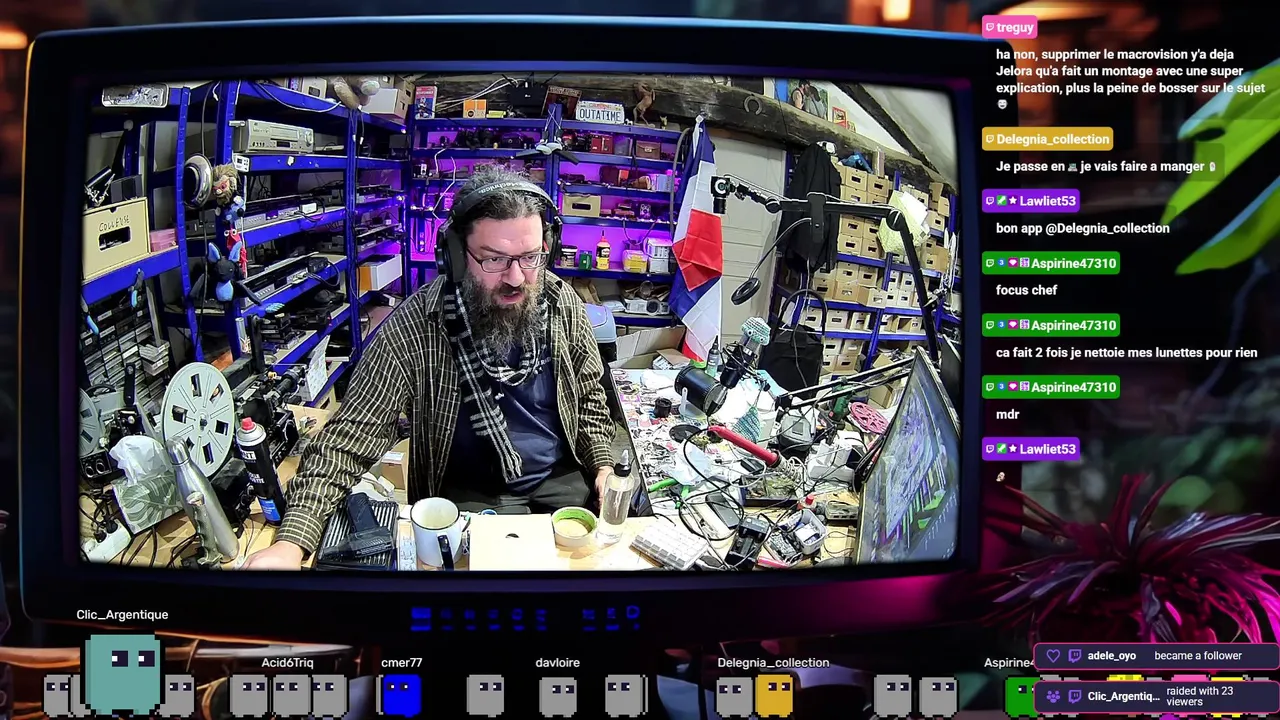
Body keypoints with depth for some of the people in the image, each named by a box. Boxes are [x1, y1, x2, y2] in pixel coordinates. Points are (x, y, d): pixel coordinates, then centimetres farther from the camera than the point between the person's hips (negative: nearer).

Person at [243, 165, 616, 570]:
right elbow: (353, 434, -21)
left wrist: (603, 467, -8)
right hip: (468, 493, -3)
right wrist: (292, 543, -33)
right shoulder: (413, 328, -20)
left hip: (563, 477, 3)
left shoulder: (564, 304, -8)